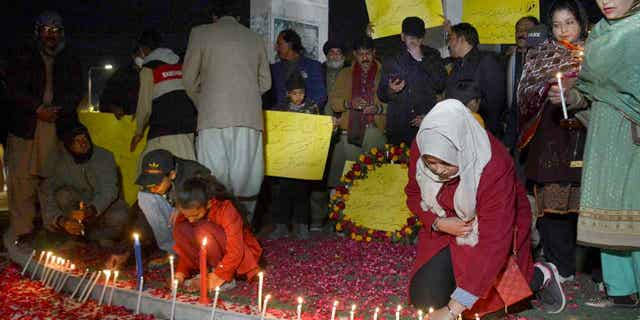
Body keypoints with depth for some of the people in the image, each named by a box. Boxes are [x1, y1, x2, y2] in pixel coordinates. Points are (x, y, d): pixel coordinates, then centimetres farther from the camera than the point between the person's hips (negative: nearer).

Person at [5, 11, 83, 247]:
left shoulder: (70, 63, 17)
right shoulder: (23, 59, 14)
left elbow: (76, 92, 6)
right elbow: (14, 89, 2)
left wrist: (57, 110, -10)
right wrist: (38, 109, -11)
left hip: (59, 128, 0)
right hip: (25, 129, 0)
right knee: (22, 179, -6)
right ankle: (23, 231, -1)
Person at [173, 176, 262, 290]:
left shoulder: (226, 209, -28)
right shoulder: (189, 211, -11)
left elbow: (236, 251, -30)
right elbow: (187, 247, 0)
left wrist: (218, 276, -31)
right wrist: (181, 271, -14)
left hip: (240, 255, -6)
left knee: (204, 230, -32)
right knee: (180, 229, -17)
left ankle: (226, 279, -18)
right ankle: (206, 271, -9)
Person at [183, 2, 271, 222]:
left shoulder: (201, 33, 9)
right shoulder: (255, 39, 16)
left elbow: (189, 78, 8)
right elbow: (265, 83, 17)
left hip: (213, 115, -2)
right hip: (249, 116, 2)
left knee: (214, 180, -1)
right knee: (246, 179, 3)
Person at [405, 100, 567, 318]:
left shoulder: (494, 167, -35)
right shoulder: (421, 148, -21)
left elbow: (494, 242, -38)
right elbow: (413, 194, -1)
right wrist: (438, 223, -23)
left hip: (492, 227, -4)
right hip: (447, 228, 4)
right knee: (424, 296, -7)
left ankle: (541, 276, 15)